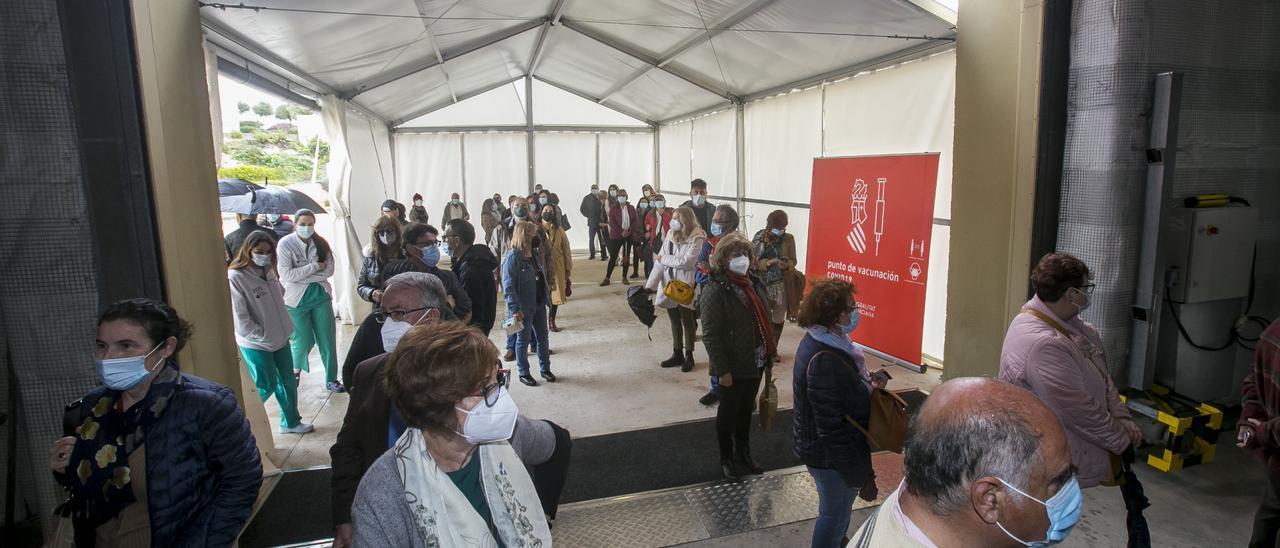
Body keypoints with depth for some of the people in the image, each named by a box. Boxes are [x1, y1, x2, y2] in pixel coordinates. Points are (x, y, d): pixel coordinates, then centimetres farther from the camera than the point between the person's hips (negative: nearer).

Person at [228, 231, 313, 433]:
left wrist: (283, 329, 8)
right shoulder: (236, 277, -19)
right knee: (265, 386, 1)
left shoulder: (269, 271, 3)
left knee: (288, 382, 16)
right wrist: (263, 336, -14)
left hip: (280, 339, 7)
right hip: (256, 344, -7)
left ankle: (291, 422, 33)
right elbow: (240, 318, -19)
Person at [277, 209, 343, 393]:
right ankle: (295, 369, 34)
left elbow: (329, 270, -7)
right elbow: (286, 275, -17)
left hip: (321, 296, 3)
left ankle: (331, 379, 18)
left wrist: (302, 276, -14)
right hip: (297, 300, -3)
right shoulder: (285, 244, -9)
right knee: (304, 341, 3)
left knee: (328, 339, 5)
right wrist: (314, 267, -15)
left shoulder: (321, 243, 0)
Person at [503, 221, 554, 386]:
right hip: (524, 308, -7)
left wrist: (546, 299, 12)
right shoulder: (513, 258, -18)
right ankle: (523, 373, 23)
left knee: (542, 337, 16)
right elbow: (508, 286, -20)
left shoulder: (534, 255, 5)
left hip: (539, 304, 7)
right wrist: (515, 309, -23)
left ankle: (545, 369, 31)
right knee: (523, 340, 8)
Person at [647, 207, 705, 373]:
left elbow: (686, 262, -22)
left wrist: (663, 258, -11)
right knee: (674, 320, 16)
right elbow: (660, 261, -2)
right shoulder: (670, 234, 0)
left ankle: (689, 356, 24)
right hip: (669, 284, 5)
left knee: (687, 320, 9)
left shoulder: (696, 238, -14)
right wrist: (650, 284, -7)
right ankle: (677, 354, 30)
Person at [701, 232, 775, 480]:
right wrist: (722, 370, -21)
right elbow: (710, 335, -21)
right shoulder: (715, 290, -20)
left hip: (756, 363, 7)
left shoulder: (755, 283, 3)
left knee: (746, 410, 22)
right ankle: (726, 459, 32)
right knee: (729, 412, 12)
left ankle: (743, 453, 41)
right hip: (734, 367, -7)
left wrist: (770, 352, 14)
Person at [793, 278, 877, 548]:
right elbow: (833, 431, -30)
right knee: (835, 514, 14)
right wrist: (860, 476, -22)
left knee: (837, 508, 29)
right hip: (831, 455, -9)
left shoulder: (817, 341, -3)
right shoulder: (825, 362, -34)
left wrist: (868, 382, 3)